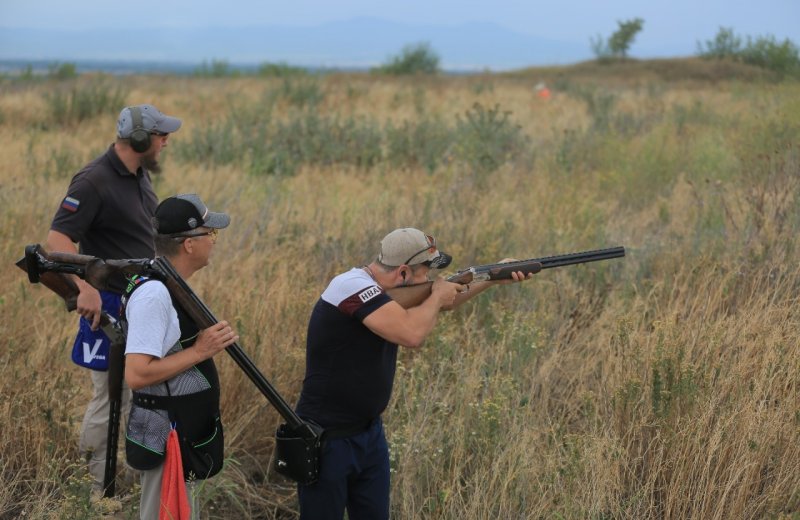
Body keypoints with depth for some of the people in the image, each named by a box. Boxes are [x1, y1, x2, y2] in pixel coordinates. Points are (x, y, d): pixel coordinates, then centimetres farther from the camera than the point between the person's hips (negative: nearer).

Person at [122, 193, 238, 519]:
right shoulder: (153, 295, -23)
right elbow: (136, 375, -28)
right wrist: (200, 351, -24)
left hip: (183, 435, 10)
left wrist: (210, 342, 8)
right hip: (166, 441, -10)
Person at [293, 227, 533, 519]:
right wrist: (437, 296, -14)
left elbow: (438, 304, 21)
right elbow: (412, 334, -33)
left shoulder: (383, 289, 4)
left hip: (370, 434, 9)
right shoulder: (352, 286, -23)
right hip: (326, 440, -9)